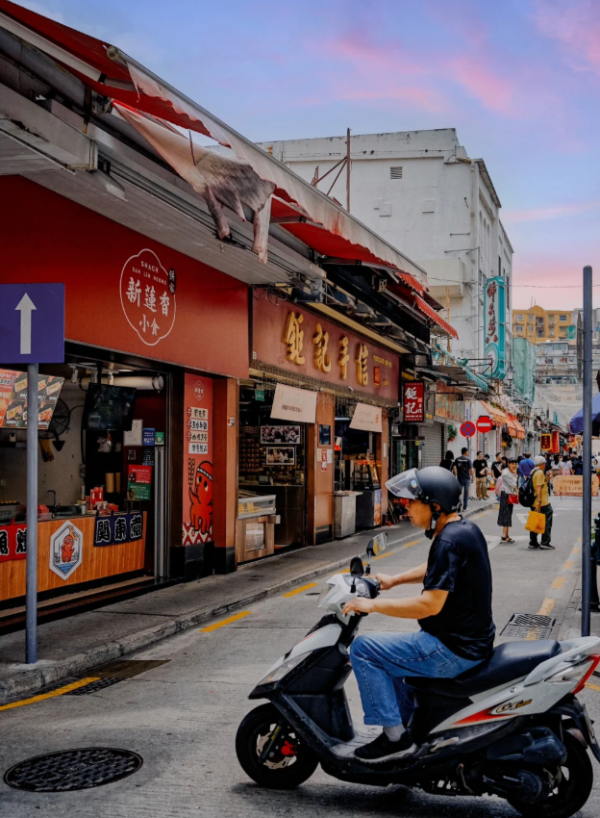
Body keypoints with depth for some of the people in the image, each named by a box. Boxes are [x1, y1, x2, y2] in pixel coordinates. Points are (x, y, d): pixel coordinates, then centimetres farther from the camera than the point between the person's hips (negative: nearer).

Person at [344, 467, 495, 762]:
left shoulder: (449, 542, -22)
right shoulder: (467, 530, 8)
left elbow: (431, 604, -28)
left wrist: (373, 605, -20)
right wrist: (394, 580, 22)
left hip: (453, 651, -10)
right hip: (472, 641, 11)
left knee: (363, 649, -9)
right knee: (389, 651, 27)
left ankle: (395, 736, -5)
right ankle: (406, 723, 29)